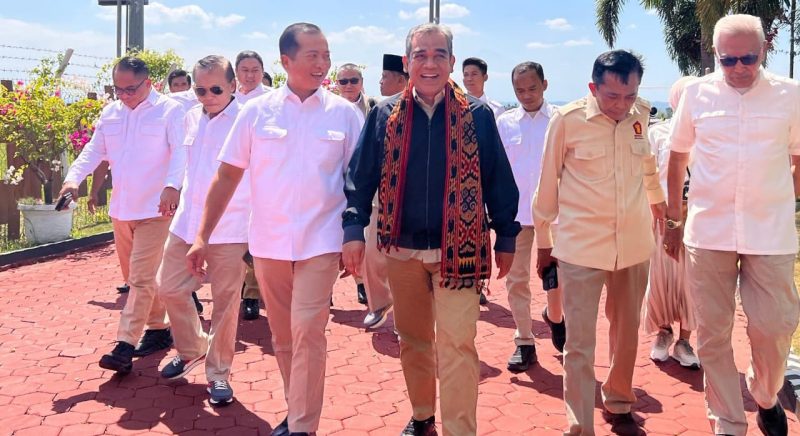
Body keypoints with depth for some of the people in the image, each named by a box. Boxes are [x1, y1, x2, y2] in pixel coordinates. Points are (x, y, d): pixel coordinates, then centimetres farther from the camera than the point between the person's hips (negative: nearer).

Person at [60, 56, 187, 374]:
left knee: (142, 278, -10)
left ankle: (125, 346, -10)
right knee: (135, 276, 15)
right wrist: (74, 178, -7)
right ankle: (159, 328, 29)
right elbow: (94, 151, 11)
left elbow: (181, 152, -17)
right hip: (121, 208, 7)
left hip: (154, 208, -7)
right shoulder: (110, 113, 12)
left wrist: (172, 185, -34)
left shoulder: (169, 110, -7)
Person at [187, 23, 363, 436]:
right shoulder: (256, 111, 0)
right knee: (281, 335, 13)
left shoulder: (345, 113, -1)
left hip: (320, 241, -2)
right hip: (268, 241, 2)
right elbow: (227, 175, 2)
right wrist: (203, 235, -1)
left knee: (307, 331, -8)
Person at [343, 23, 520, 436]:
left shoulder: (477, 115, -2)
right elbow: (360, 177, 3)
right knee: (412, 339, 16)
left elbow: (499, 180, 2)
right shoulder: (384, 114, 2)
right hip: (401, 248, 3)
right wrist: (353, 230, -8)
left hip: (457, 249, -2)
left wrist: (506, 239, 3)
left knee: (457, 344, -7)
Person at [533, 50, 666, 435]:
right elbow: (548, 183, -1)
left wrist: (656, 198, 36)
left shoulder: (641, 116, 0)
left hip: (633, 244, 4)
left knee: (626, 332, 17)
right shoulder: (567, 120, -11)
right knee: (580, 343, -1)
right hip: (581, 246, -4)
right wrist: (543, 241, 6)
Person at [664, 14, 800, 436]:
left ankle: (765, 397, 35)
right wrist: (674, 220, 12)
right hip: (707, 232, 1)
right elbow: (677, 159, 11)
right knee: (713, 333, 6)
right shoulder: (696, 93, 2)